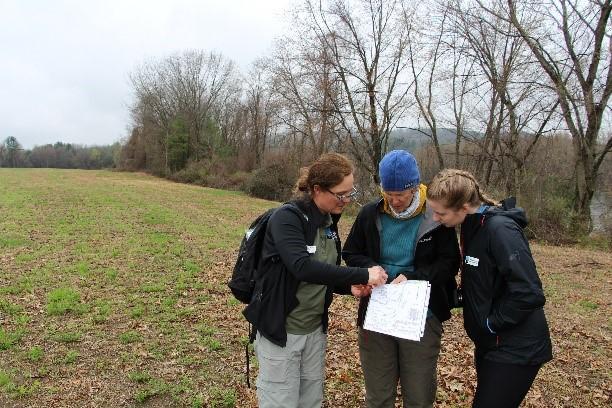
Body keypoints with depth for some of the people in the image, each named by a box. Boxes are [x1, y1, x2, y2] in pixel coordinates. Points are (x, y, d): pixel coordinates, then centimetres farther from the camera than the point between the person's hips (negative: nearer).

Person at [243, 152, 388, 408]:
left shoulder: (329, 222, 5)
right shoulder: (287, 218, -19)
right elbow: (303, 268, -33)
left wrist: (352, 287, -8)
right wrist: (362, 275, -31)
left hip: (315, 329, 7)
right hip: (281, 330, -7)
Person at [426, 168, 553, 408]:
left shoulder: (500, 229, -25)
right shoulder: (472, 225, 3)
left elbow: (529, 294, -28)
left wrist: (491, 323, -17)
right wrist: (463, 296, 1)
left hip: (516, 349, -9)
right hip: (489, 342, 9)